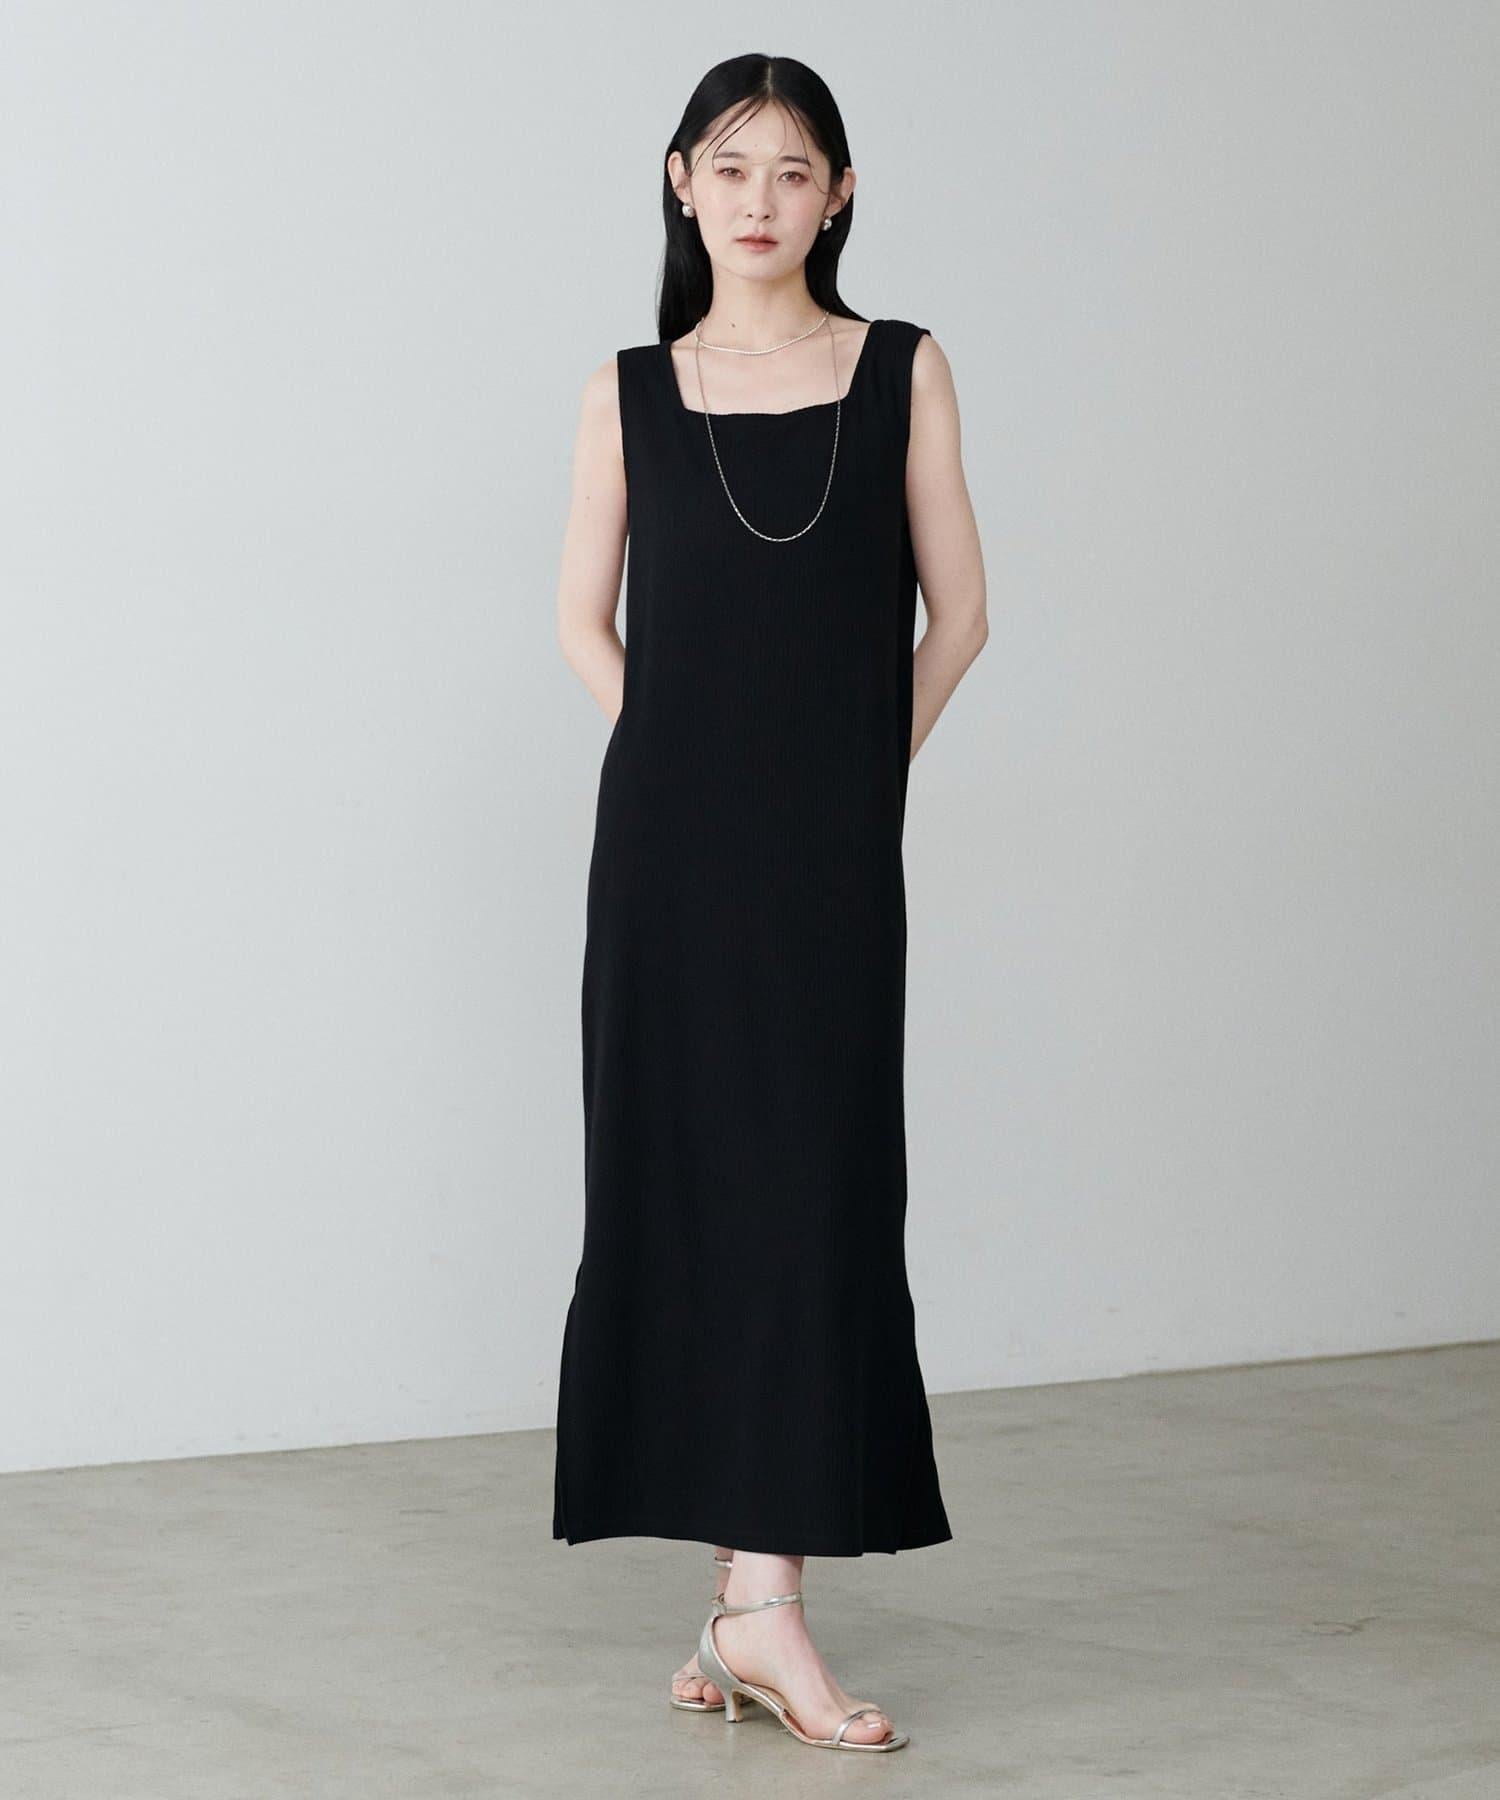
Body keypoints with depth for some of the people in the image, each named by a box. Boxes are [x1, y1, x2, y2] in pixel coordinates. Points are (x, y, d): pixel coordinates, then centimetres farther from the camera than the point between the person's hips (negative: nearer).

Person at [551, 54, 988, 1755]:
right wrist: (692, 762, 5)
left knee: (814, 1185, -6)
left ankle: (761, 1594, -4)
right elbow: (585, 621, 13)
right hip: (669, 841, 1)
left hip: (833, 853, -1)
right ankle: (755, 1588, 11)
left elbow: (955, 612, 7)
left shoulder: (903, 372, 4)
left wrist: (849, 770, 4)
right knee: (681, 1181, 2)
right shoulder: (632, 392, 6)